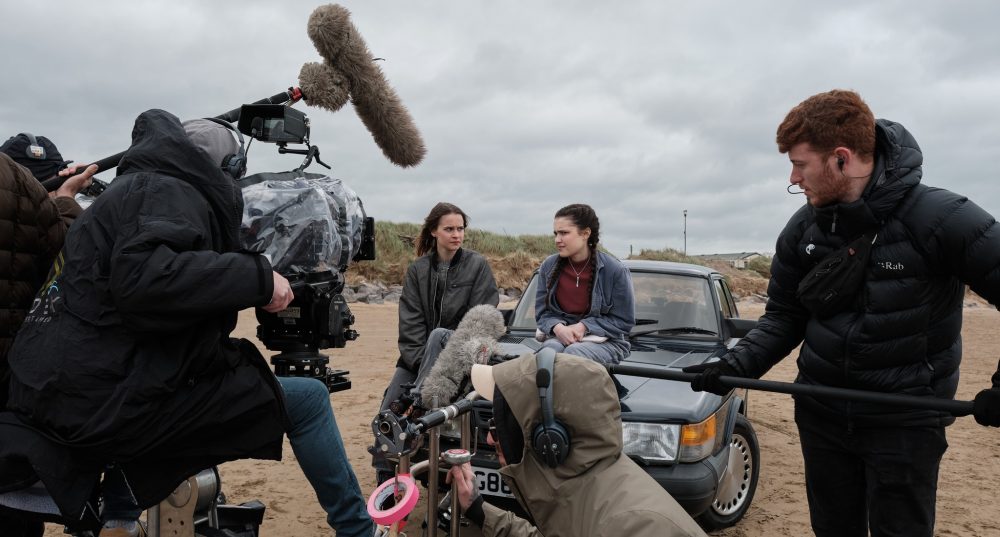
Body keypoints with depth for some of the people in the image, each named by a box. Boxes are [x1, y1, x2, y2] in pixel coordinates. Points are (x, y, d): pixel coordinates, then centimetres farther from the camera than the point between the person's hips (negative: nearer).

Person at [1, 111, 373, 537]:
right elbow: (144, 275, -28)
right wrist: (258, 276, -23)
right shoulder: (170, 191, -7)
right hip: (110, 402, -10)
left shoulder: (133, 186, 22)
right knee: (307, 401, -6)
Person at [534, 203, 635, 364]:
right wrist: (558, 327, -17)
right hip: (559, 335, 3)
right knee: (551, 349, -33)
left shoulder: (615, 270, -9)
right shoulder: (549, 266, 2)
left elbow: (624, 320, -5)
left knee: (573, 352, -34)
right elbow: (542, 312, 6)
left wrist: (584, 326, -17)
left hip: (605, 342, -2)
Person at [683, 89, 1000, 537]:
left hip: (905, 421, -4)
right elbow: (784, 317, 4)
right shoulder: (802, 229, -3)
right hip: (821, 415, 5)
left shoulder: (940, 219, -19)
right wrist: (736, 365, -10)